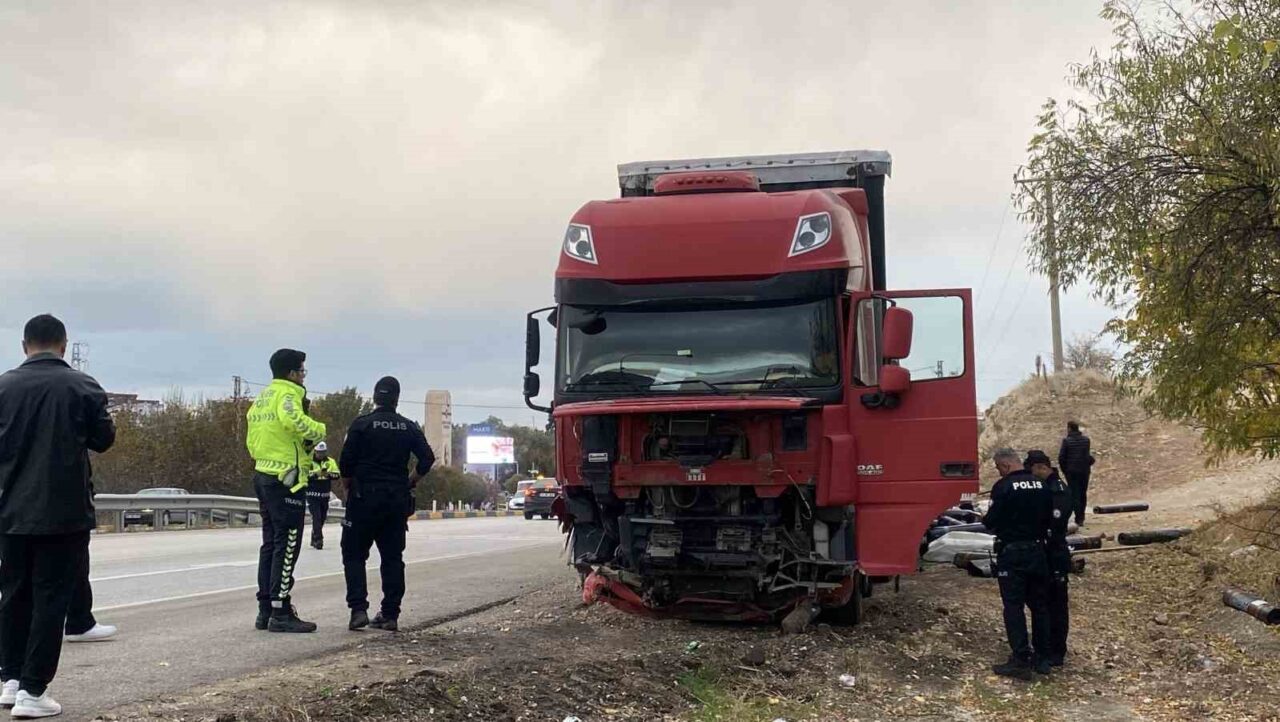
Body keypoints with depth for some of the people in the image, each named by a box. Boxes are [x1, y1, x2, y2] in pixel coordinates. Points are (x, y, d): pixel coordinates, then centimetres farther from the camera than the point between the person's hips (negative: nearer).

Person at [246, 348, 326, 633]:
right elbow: (293, 420, -33)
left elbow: (252, 441, 20)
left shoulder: (261, 397, 19)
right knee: (287, 546, -6)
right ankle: (281, 613, -5)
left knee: (270, 544, 14)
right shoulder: (287, 393, -11)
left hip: (262, 475, 10)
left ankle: (265, 610, 18)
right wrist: (319, 430, -18)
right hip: (286, 480, -10)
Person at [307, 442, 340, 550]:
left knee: (322, 518, 11)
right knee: (316, 517, -12)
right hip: (312, 495, -4)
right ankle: (318, 540, -12)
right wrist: (316, 474, -28)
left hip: (325, 495, 4)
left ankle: (314, 539, 26)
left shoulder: (330, 462, 6)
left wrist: (328, 474, -23)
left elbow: (336, 475, -3)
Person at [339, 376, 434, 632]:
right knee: (392, 558, 8)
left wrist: (348, 489, 7)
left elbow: (346, 463, -9)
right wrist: (408, 484, 10)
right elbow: (427, 458, -1)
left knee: (354, 555, 5)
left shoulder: (361, 424, -5)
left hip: (364, 498, -3)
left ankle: (358, 609, -7)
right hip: (397, 502, 3)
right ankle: (390, 615, 7)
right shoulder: (409, 427, 5)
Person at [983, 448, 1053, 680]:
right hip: (1037, 551, 6)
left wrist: (985, 519, 7)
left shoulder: (1003, 487, -15)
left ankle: (1021, 661, -3)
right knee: (1039, 604, 14)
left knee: (1013, 606, -1)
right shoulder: (1041, 485, 4)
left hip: (1012, 553, -6)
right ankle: (1042, 658, 21)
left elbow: (992, 521, -14)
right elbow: (1048, 519, 9)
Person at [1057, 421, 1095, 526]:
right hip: (1084, 470, 4)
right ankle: (1081, 516, 25)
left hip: (1071, 471, -4)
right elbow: (1088, 455, 2)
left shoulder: (1066, 440, -9)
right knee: (1083, 494, 16)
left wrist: (1064, 469, 2)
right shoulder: (1086, 439, 3)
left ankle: (1079, 518, -6)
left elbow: (1061, 457, -11)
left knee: (1074, 494, 0)